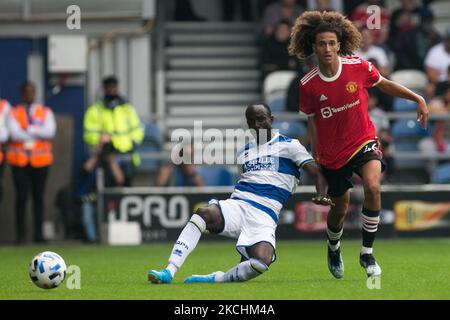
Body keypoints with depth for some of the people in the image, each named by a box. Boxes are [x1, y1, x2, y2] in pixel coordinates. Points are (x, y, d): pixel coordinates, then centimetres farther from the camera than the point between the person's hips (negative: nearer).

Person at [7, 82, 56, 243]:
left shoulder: (45, 112, 11)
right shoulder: (14, 113, 6)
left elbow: (50, 131, -7)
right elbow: (15, 133, -11)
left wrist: (28, 130, -11)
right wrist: (38, 133, -10)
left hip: (40, 161, 2)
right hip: (20, 161, -2)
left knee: (39, 197, 3)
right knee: (21, 196, -6)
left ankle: (38, 233, 7)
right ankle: (20, 234, -4)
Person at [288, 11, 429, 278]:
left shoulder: (359, 67, -13)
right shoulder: (308, 85, -13)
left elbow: (384, 84, 6)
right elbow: (312, 119, 3)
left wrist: (418, 99, 0)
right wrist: (316, 154, 0)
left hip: (363, 141, -1)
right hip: (332, 152, 1)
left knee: (372, 187, -29)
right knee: (341, 207, 12)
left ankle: (367, 253, -15)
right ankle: (334, 248, 48)